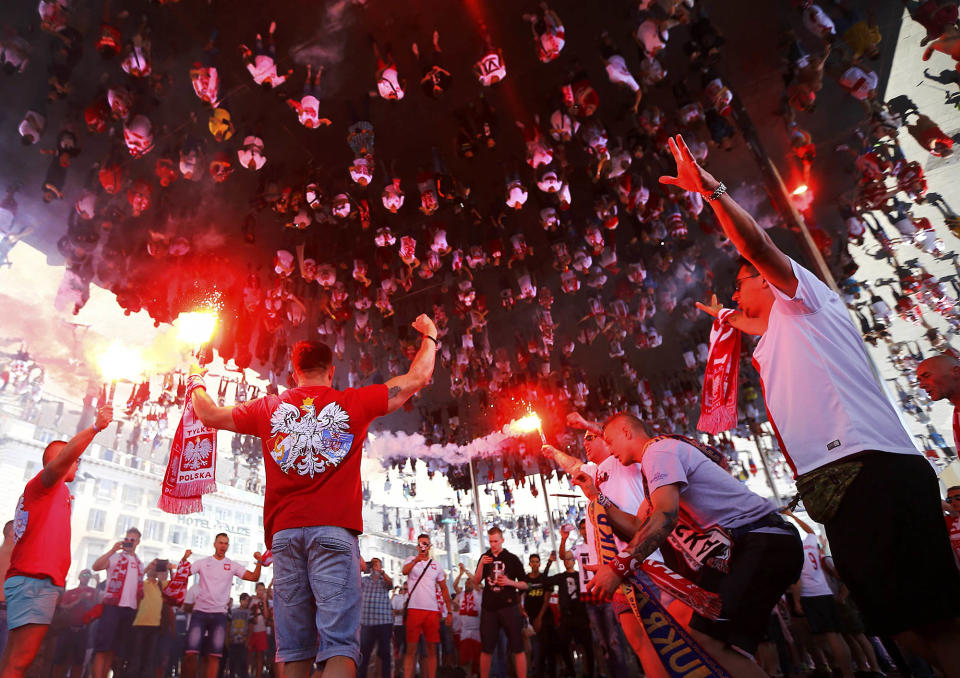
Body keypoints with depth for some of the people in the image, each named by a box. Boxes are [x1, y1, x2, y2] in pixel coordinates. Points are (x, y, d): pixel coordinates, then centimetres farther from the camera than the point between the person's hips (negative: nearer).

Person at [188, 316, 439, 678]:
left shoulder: (268, 408, 12)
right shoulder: (354, 402, 7)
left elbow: (210, 415, 26)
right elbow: (417, 378, 13)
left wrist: (197, 381, 46)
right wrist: (429, 336, 30)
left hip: (285, 531, 3)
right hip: (334, 530, -3)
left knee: (294, 648, 8)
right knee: (340, 642, -7)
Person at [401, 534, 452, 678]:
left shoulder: (436, 565, 14)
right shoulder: (411, 560, 6)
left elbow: (444, 589, 17)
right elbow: (404, 571, -18)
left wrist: (449, 612, 9)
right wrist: (415, 560, -39)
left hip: (433, 611, 3)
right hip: (414, 609, -3)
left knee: (432, 649, 6)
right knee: (411, 649, -1)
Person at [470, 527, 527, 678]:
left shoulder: (512, 559, 2)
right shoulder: (485, 558, 9)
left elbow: (525, 585, 4)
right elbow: (476, 582, 4)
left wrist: (510, 582, -15)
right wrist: (481, 564, -11)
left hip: (509, 607, -2)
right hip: (489, 608, 2)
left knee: (517, 647, -2)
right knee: (486, 648, 7)